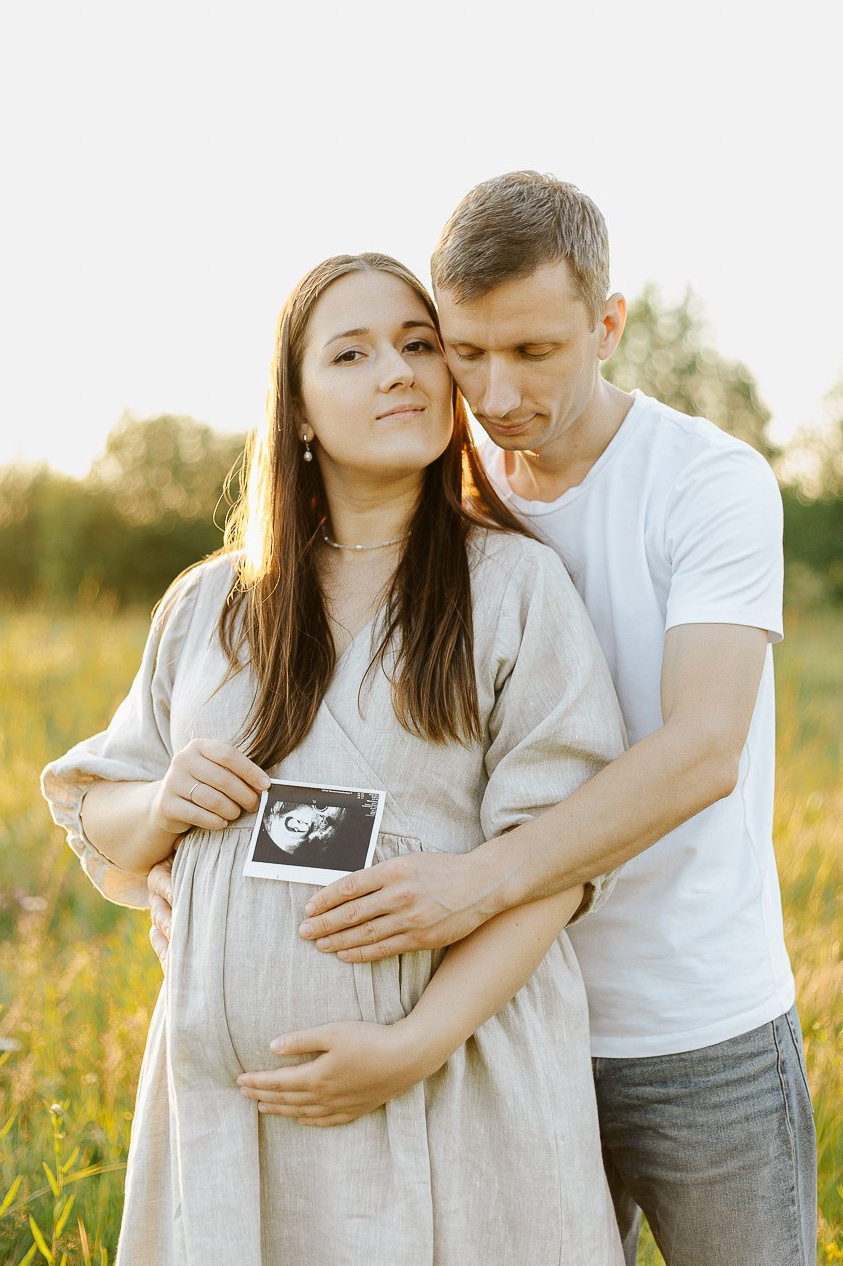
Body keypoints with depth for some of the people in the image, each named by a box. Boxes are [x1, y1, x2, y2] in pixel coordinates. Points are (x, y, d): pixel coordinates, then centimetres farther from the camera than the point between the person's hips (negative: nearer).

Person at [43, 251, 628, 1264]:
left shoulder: (515, 586, -2)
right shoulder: (209, 604, 10)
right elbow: (99, 832, 16)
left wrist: (417, 1044, -17)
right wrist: (162, 807, -7)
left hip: (454, 1095, -3)